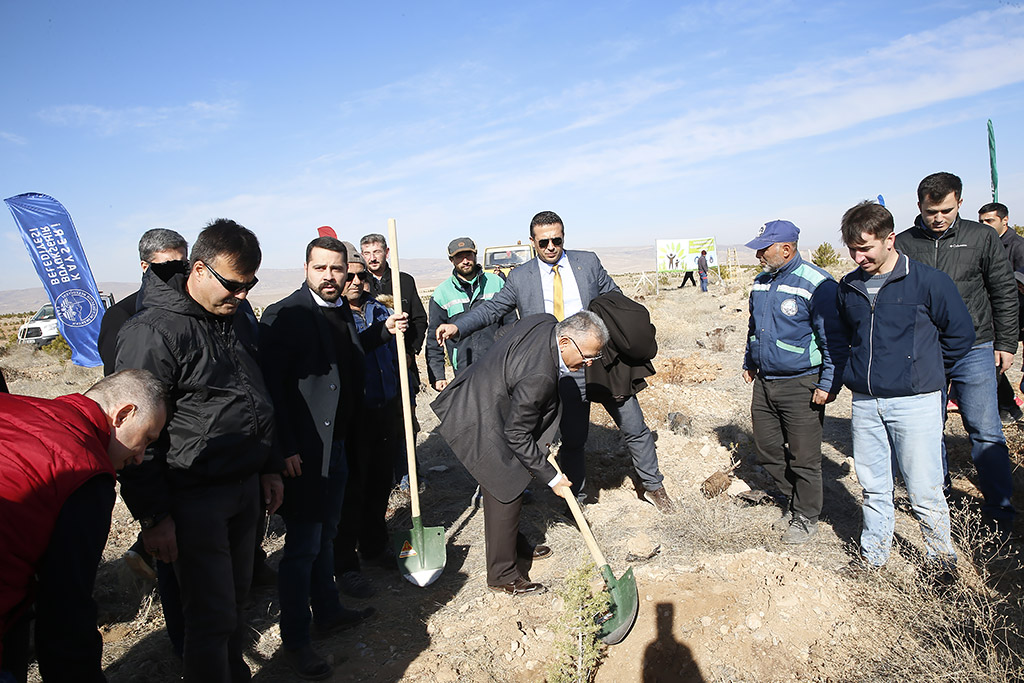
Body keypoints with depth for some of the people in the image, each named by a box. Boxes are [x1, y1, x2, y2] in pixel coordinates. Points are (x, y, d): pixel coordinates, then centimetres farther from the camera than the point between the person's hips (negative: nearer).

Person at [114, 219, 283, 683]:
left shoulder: (238, 316, 9)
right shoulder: (153, 331, -16)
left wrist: (269, 467, 18)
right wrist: (153, 515, -13)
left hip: (246, 487, 7)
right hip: (194, 499, -7)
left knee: (235, 597, 20)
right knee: (212, 614, 1)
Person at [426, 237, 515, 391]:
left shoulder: (496, 283, 7)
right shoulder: (441, 294, 4)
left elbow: (511, 324, 12)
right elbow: (433, 340, 6)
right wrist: (437, 376, -1)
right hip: (465, 373, -1)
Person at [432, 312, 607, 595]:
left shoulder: (547, 322, -10)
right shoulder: (538, 376, -35)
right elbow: (517, 436, -26)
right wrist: (552, 478, -17)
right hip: (481, 426, -10)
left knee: (504, 484, 24)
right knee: (505, 493, 1)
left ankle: (510, 542, 45)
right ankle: (502, 575, 17)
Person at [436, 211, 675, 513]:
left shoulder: (588, 262, 4)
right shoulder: (520, 277, 2)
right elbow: (492, 308, 5)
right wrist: (457, 327, -9)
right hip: (564, 373, -1)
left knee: (635, 428, 10)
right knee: (572, 441, 6)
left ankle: (654, 487, 32)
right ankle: (576, 500, 28)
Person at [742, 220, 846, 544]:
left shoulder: (817, 284, -16)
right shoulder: (761, 282, 8)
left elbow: (834, 340, -14)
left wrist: (829, 384, -15)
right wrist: (749, 363, 22)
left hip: (801, 386, -7)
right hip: (764, 383, 7)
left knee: (803, 457, 4)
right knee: (767, 449, 14)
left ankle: (806, 517, 23)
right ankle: (793, 500, 35)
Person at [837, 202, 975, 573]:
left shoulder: (928, 281, -8)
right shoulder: (849, 287, 6)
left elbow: (961, 333, 2)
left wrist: (924, 369, 8)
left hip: (914, 401, -4)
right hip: (864, 401, 4)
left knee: (923, 490, 3)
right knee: (873, 486, 13)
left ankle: (942, 558, 25)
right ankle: (873, 556, 28)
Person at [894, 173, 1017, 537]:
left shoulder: (982, 238, 2)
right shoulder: (904, 243, 2)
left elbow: (1004, 294, 8)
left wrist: (1005, 343, 5)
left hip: (973, 350, -1)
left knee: (985, 432, 1)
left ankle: (999, 509, 15)